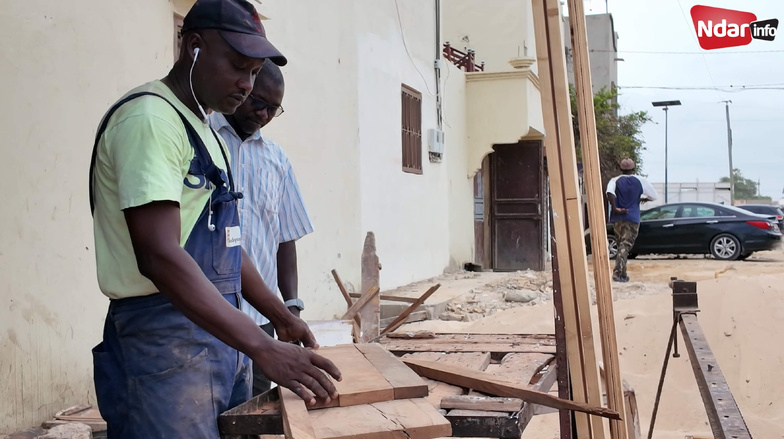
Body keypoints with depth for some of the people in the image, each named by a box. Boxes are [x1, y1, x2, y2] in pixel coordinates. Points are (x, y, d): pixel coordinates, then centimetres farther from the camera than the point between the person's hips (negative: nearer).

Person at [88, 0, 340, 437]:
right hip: (164, 339, -9)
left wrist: (282, 316, 16)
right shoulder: (150, 118, -14)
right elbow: (159, 256, -25)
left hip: (222, 334, 9)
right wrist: (263, 348, -29)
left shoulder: (207, 132, 17)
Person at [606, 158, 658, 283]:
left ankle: (623, 274, 18)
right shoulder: (641, 181, 3)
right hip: (632, 219, -2)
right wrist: (643, 199, 30)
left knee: (621, 245, 15)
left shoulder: (615, 181, 3)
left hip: (617, 219, 2)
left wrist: (615, 208, -15)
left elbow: (609, 192, -19)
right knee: (626, 246, -7)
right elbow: (654, 196, 11)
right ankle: (617, 272, -23)